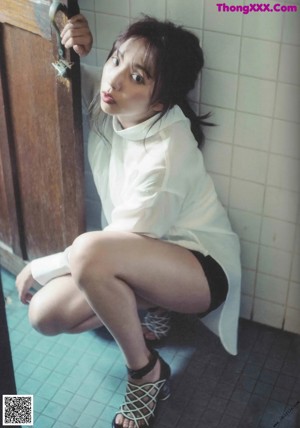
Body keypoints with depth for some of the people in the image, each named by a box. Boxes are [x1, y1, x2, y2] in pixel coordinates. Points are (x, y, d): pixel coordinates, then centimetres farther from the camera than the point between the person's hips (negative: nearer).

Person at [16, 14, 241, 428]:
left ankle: (146, 371, -14)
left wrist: (42, 267, -10)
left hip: (201, 266, -7)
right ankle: (134, 306, 15)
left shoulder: (167, 154, -29)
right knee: (45, 313, -10)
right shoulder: (105, 103, -8)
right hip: (139, 260, 7)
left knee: (90, 253, -37)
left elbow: (117, 242, -22)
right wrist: (71, 49, -13)